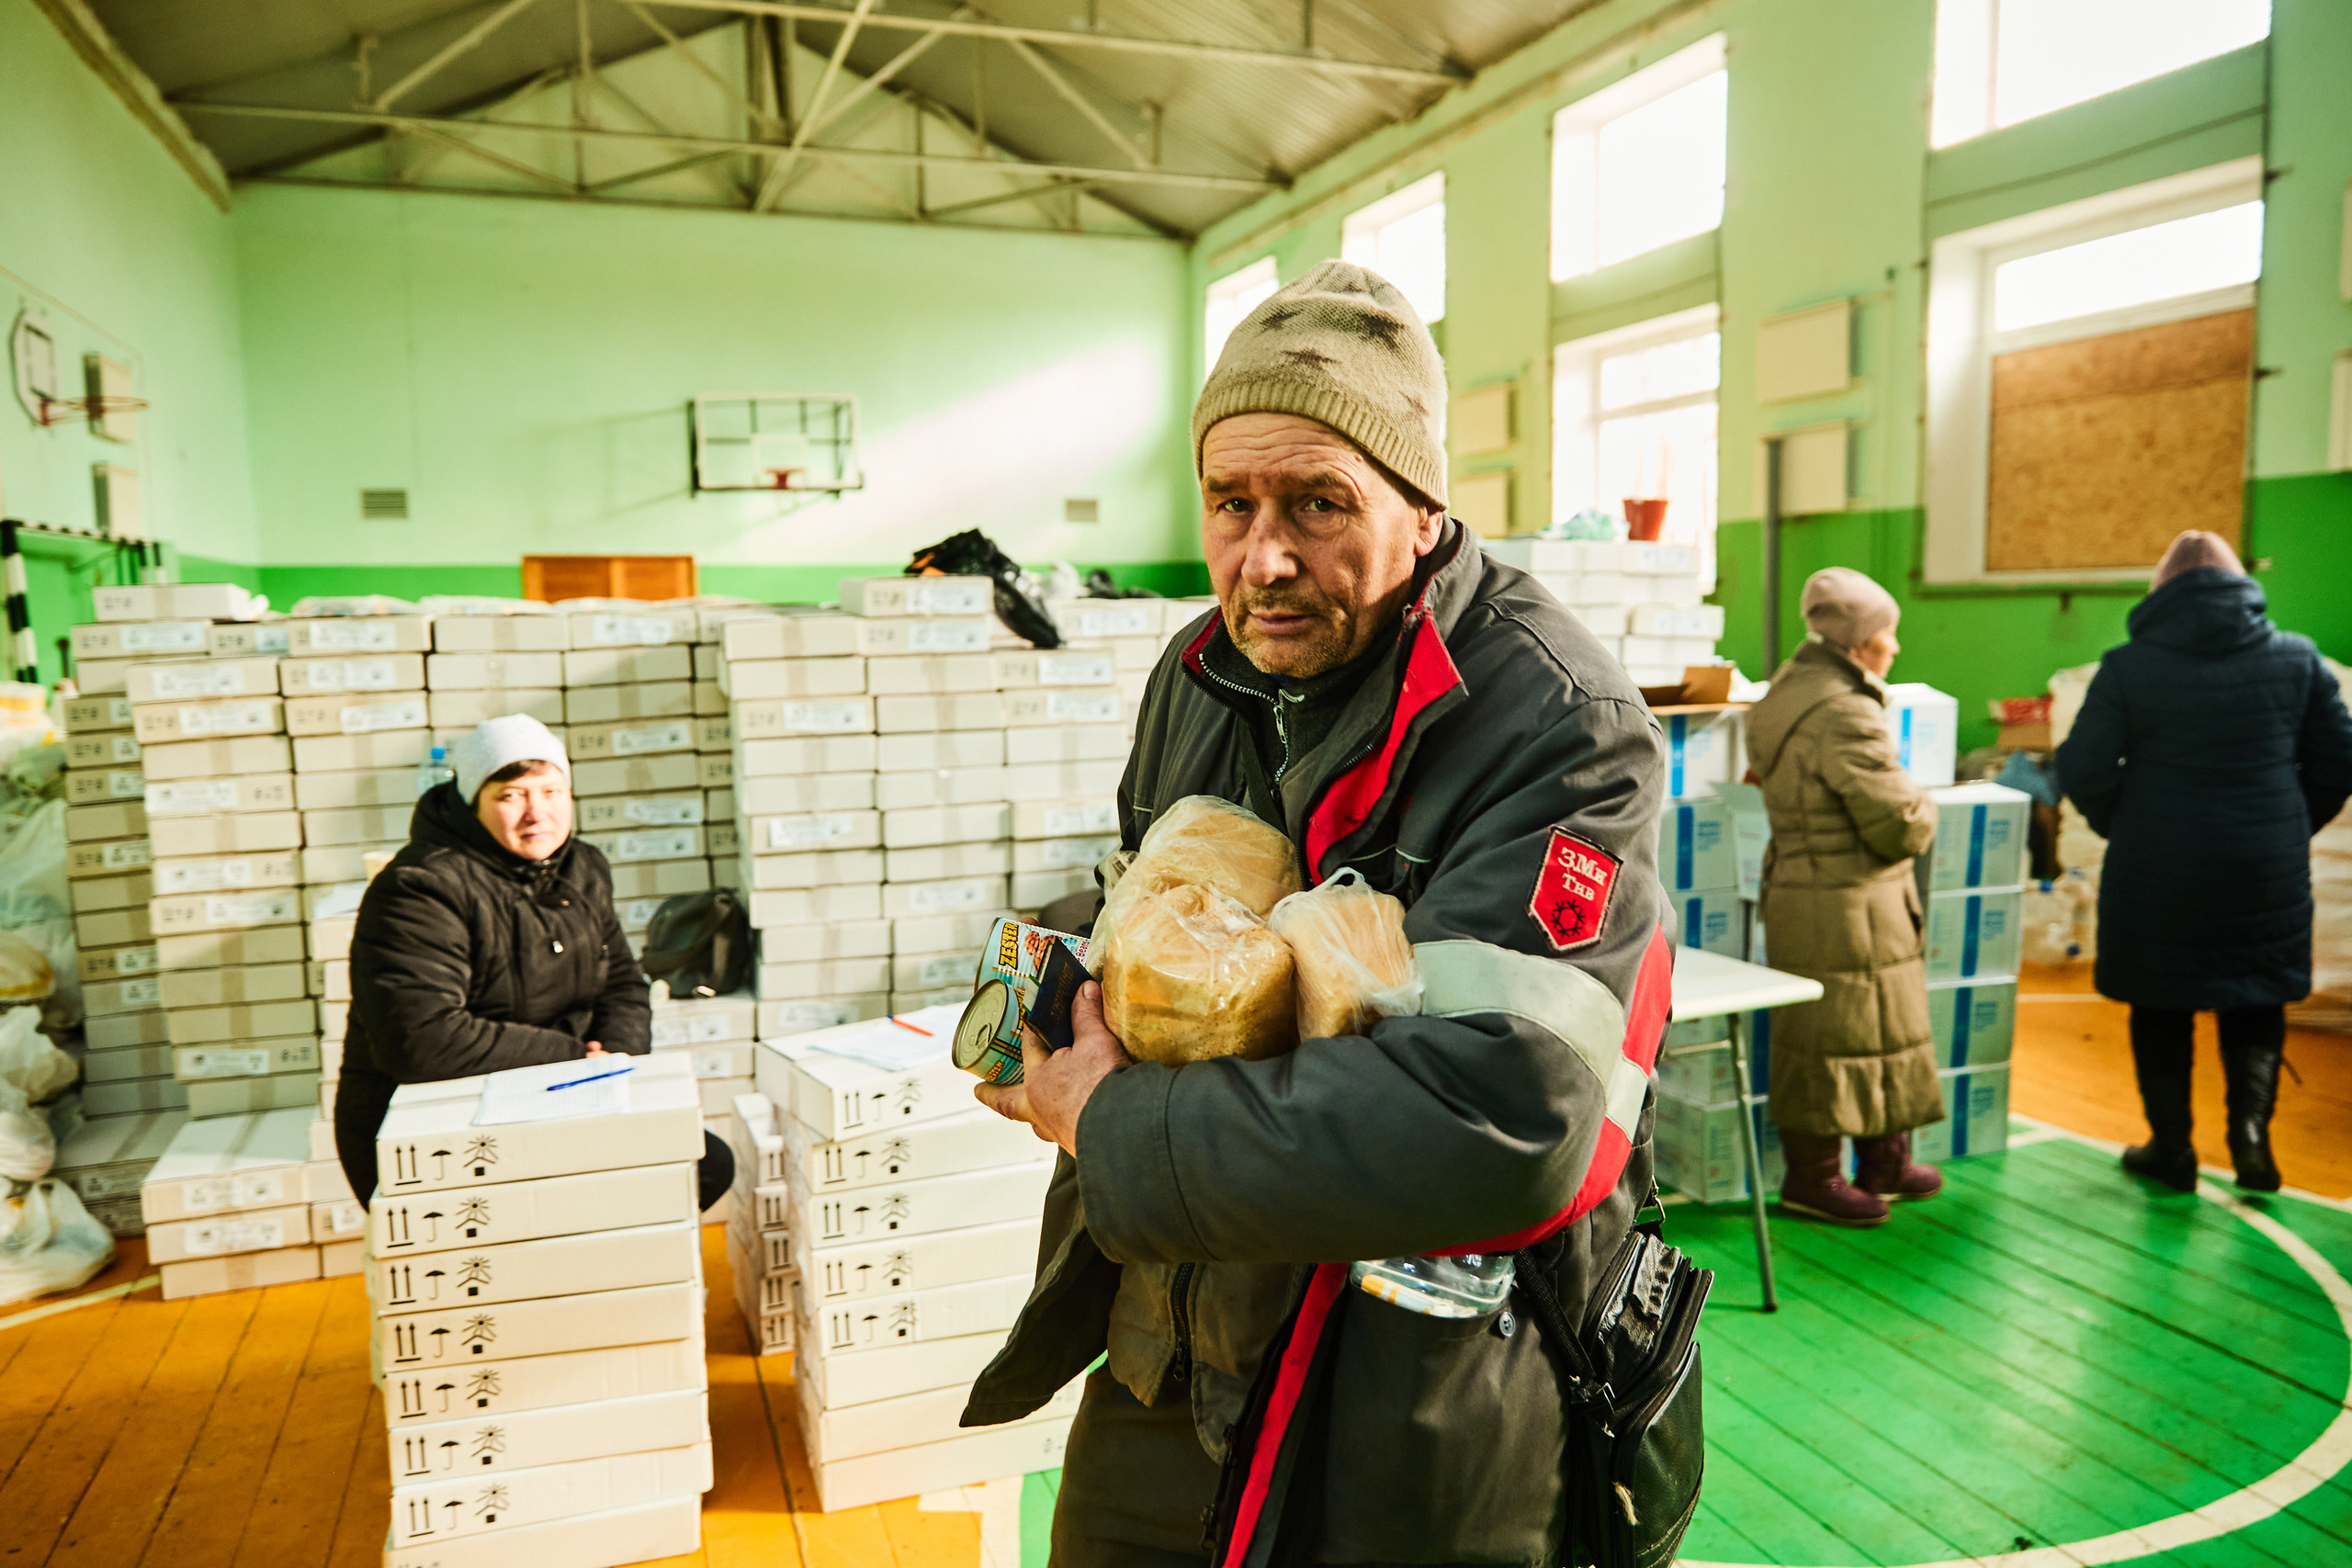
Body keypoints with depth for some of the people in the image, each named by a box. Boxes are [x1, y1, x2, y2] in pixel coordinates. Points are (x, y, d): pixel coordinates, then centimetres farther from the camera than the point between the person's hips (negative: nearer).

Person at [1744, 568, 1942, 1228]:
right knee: (1838, 1037, 1)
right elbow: (1899, 827, -22)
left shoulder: (1792, 687, 7)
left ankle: (1885, 1161, 34)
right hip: (1845, 906, -10)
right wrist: (1921, 805, 2)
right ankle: (1811, 1179, 14)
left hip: (1796, 885, 10)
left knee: (1886, 1029, 21)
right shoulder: (1846, 717, -23)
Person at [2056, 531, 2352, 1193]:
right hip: (2268, 872, 2)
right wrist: (2288, 827, 18)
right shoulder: (2297, 659, 0)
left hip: (2156, 872, -2)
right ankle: (2250, 1121, 4)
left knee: (2161, 1011, 12)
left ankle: (2171, 1149, 20)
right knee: (2257, 1006, 20)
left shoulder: (2128, 668, -9)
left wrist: (2122, 827, 7)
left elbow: (2082, 771, -11)